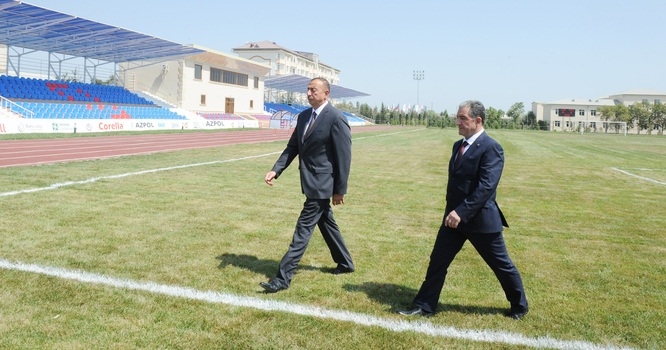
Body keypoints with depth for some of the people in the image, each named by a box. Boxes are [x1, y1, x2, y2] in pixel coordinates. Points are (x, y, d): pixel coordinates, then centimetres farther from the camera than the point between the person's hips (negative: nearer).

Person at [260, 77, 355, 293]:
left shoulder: (336, 118, -16)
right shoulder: (304, 116, 9)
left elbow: (344, 156, -15)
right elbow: (292, 147, 11)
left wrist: (340, 189, -13)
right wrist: (276, 170, -2)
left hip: (322, 183, -9)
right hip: (311, 181, 9)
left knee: (304, 228, -6)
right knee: (326, 223, 20)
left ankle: (283, 277, -1)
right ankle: (345, 263, 38)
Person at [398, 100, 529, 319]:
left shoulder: (491, 148, -16)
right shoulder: (458, 145, 11)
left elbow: (486, 187, -24)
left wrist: (462, 212, -28)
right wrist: (452, 211, 16)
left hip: (480, 219, -7)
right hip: (455, 216, 7)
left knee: (501, 264, 10)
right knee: (438, 261, 6)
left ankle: (520, 306, 32)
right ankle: (425, 306, 16)